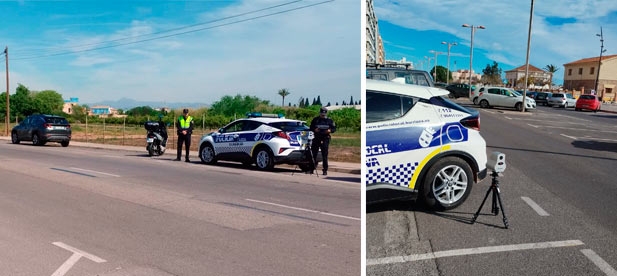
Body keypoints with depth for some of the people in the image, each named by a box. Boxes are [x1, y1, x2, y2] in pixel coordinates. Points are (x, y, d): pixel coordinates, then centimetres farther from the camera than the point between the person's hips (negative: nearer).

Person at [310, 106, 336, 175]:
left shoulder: (329, 120, 6)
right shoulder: (315, 119, 8)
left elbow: (334, 128, 9)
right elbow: (311, 127, 12)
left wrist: (330, 130, -12)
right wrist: (314, 129, -10)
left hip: (325, 139, -1)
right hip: (316, 138, 1)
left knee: (324, 155, -1)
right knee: (313, 153, 1)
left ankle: (325, 170, 5)